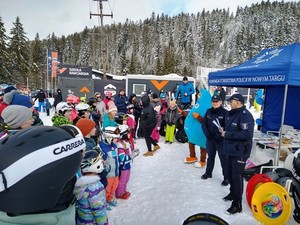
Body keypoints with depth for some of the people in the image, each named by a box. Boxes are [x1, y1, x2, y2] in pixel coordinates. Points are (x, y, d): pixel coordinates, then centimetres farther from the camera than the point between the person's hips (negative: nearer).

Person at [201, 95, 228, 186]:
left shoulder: (224, 112, -10)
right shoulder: (208, 111, 4)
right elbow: (204, 124, 6)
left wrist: (220, 135, -19)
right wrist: (207, 133, -6)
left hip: (221, 140, -5)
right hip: (210, 139, 5)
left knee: (223, 159, 2)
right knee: (210, 156, 20)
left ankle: (226, 177, 15)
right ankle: (208, 173, 36)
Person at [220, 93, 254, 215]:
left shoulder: (245, 115, -18)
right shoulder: (231, 114, 11)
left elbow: (247, 134, -29)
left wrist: (227, 134, -23)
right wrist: (224, 130, 4)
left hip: (240, 152, -9)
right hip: (230, 150, 9)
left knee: (237, 177, -3)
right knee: (230, 174, 21)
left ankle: (237, 204, 10)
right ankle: (233, 193, 42)